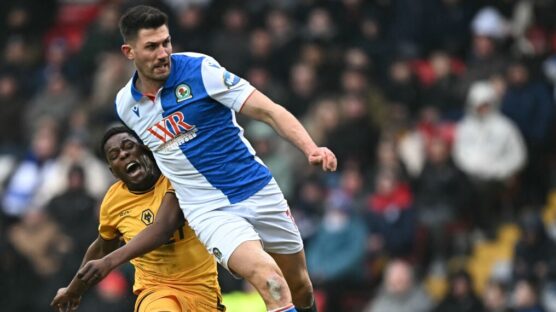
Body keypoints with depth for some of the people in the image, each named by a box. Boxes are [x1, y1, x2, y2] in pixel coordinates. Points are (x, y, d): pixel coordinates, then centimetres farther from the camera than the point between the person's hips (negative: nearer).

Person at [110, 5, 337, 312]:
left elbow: (268, 111, -14)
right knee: (268, 277, -27)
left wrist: (311, 149, -28)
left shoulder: (200, 68, -11)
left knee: (299, 286, 11)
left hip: (257, 191, 0)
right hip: (207, 210, 0)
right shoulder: (125, 104, 1)